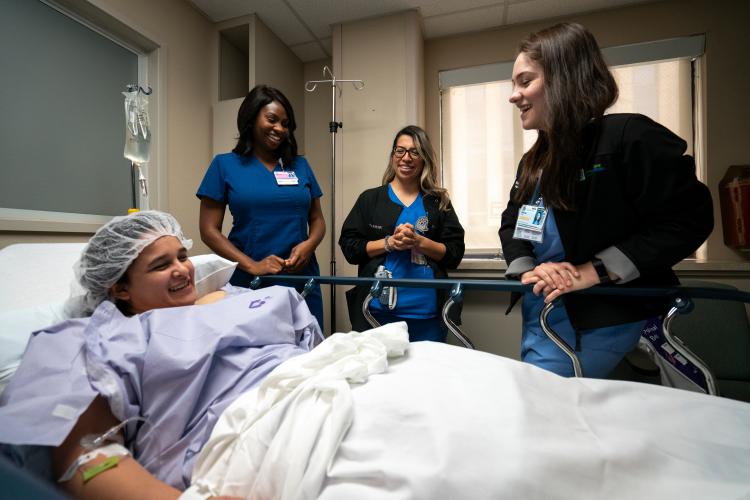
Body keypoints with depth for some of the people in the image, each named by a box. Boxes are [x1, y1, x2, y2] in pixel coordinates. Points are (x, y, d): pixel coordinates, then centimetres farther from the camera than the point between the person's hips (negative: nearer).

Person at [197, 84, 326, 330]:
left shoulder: (300, 165, 10)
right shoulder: (225, 165, 2)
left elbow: (317, 220, 11)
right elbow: (209, 230, -1)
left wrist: (309, 244, -10)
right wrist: (251, 266, -14)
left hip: (302, 282, 3)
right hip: (250, 284, -2)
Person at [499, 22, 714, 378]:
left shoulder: (629, 137, -12)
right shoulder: (534, 162, 11)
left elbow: (689, 219, -15)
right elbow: (511, 225, 10)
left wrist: (595, 270, -22)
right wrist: (526, 270, -9)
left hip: (599, 322, -7)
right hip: (539, 315, 8)